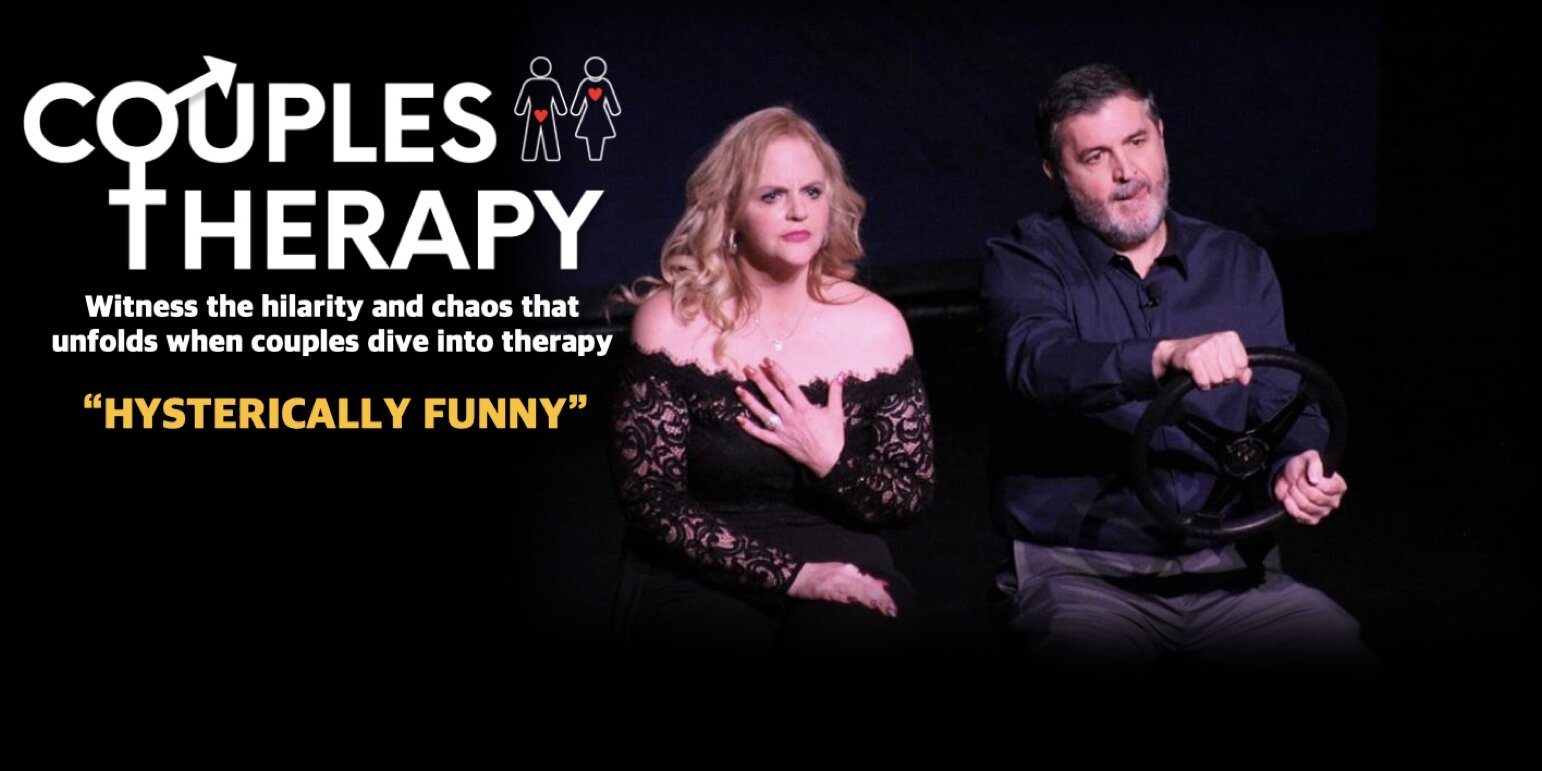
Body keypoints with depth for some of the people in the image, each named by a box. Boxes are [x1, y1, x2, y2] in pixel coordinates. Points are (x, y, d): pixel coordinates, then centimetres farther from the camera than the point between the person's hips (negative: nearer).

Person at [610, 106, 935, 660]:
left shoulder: (875, 325, 2)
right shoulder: (673, 320, -5)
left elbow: (912, 494, 7)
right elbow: (650, 496, -9)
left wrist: (833, 463, -15)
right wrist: (788, 573, -19)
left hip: (839, 572, 2)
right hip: (695, 581, -1)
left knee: (856, 629, -32)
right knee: (729, 635, -34)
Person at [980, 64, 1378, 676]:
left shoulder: (1239, 265, 14)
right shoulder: (1023, 263, 1)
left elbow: (1282, 403, 9)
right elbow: (1038, 363, -21)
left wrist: (1297, 463, -15)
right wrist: (1167, 356, -38)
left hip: (1229, 570, 4)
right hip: (1081, 574, -4)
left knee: (1345, 655, -18)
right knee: (1090, 653, -33)